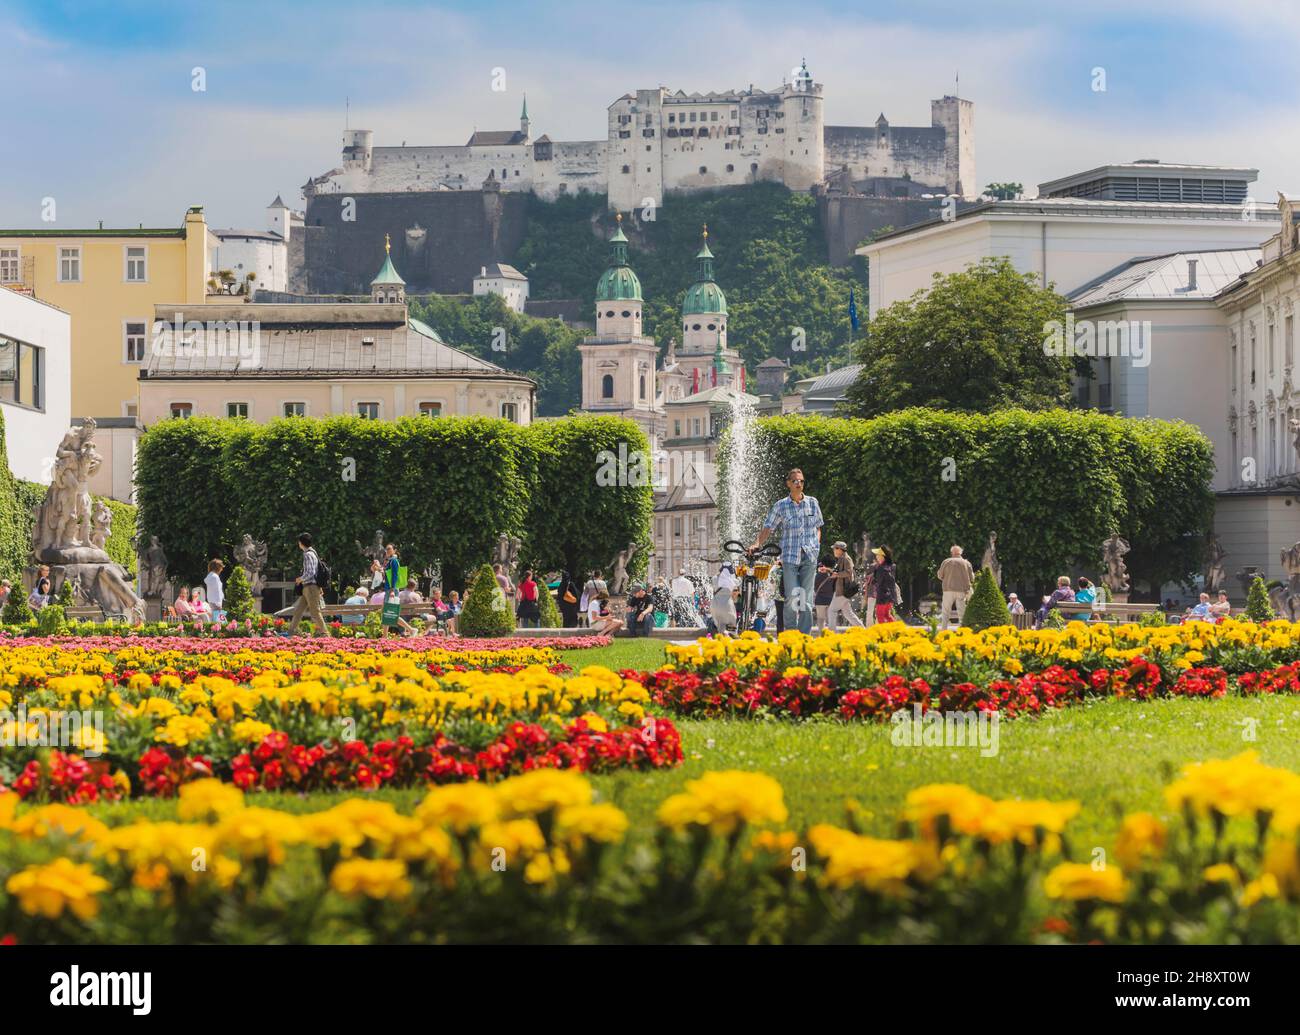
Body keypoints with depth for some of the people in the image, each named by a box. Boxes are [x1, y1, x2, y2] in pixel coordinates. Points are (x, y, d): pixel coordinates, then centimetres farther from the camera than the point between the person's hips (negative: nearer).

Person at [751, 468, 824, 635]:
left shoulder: (812, 502, 9)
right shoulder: (781, 506, 3)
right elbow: (768, 528, 1)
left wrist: (817, 544, 3)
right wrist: (757, 544, -14)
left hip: (810, 556, 1)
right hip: (790, 557, -1)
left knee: (806, 599, -1)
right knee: (792, 598, -8)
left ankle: (805, 635, 2)